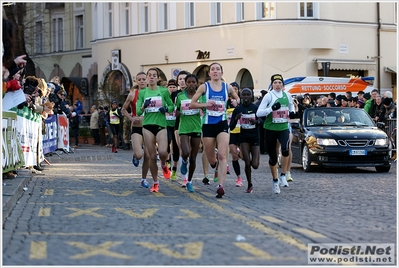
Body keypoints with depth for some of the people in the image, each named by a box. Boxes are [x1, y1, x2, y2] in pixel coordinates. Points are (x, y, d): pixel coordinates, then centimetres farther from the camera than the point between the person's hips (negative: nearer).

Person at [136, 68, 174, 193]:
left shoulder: (164, 91, 3)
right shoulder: (142, 92, 6)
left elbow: (172, 106, 11)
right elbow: (138, 112, 5)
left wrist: (166, 109, -11)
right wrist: (144, 106, -16)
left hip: (161, 125, -1)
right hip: (147, 126, 1)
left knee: (162, 152, -21)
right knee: (152, 157, 1)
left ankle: (164, 166, 15)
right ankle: (155, 183, 15)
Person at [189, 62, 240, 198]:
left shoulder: (227, 87, 4)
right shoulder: (204, 87, -1)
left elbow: (237, 99, 21)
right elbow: (192, 104, 1)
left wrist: (235, 102, -3)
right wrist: (205, 104, -16)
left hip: (222, 124, 0)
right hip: (208, 124, 0)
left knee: (222, 155, -14)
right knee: (211, 159, 9)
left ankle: (221, 186, -17)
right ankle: (216, 166, 46)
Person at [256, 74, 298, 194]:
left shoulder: (287, 95, 6)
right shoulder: (269, 96, -5)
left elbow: (291, 106, 27)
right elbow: (258, 113, -10)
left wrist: (292, 113, 4)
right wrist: (271, 109, -24)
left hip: (283, 128, 1)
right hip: (270, 129, -1)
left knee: (285, 149, -27)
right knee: (272, 156, 6)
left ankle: (283, 175, -14)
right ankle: (275, 180, 25)